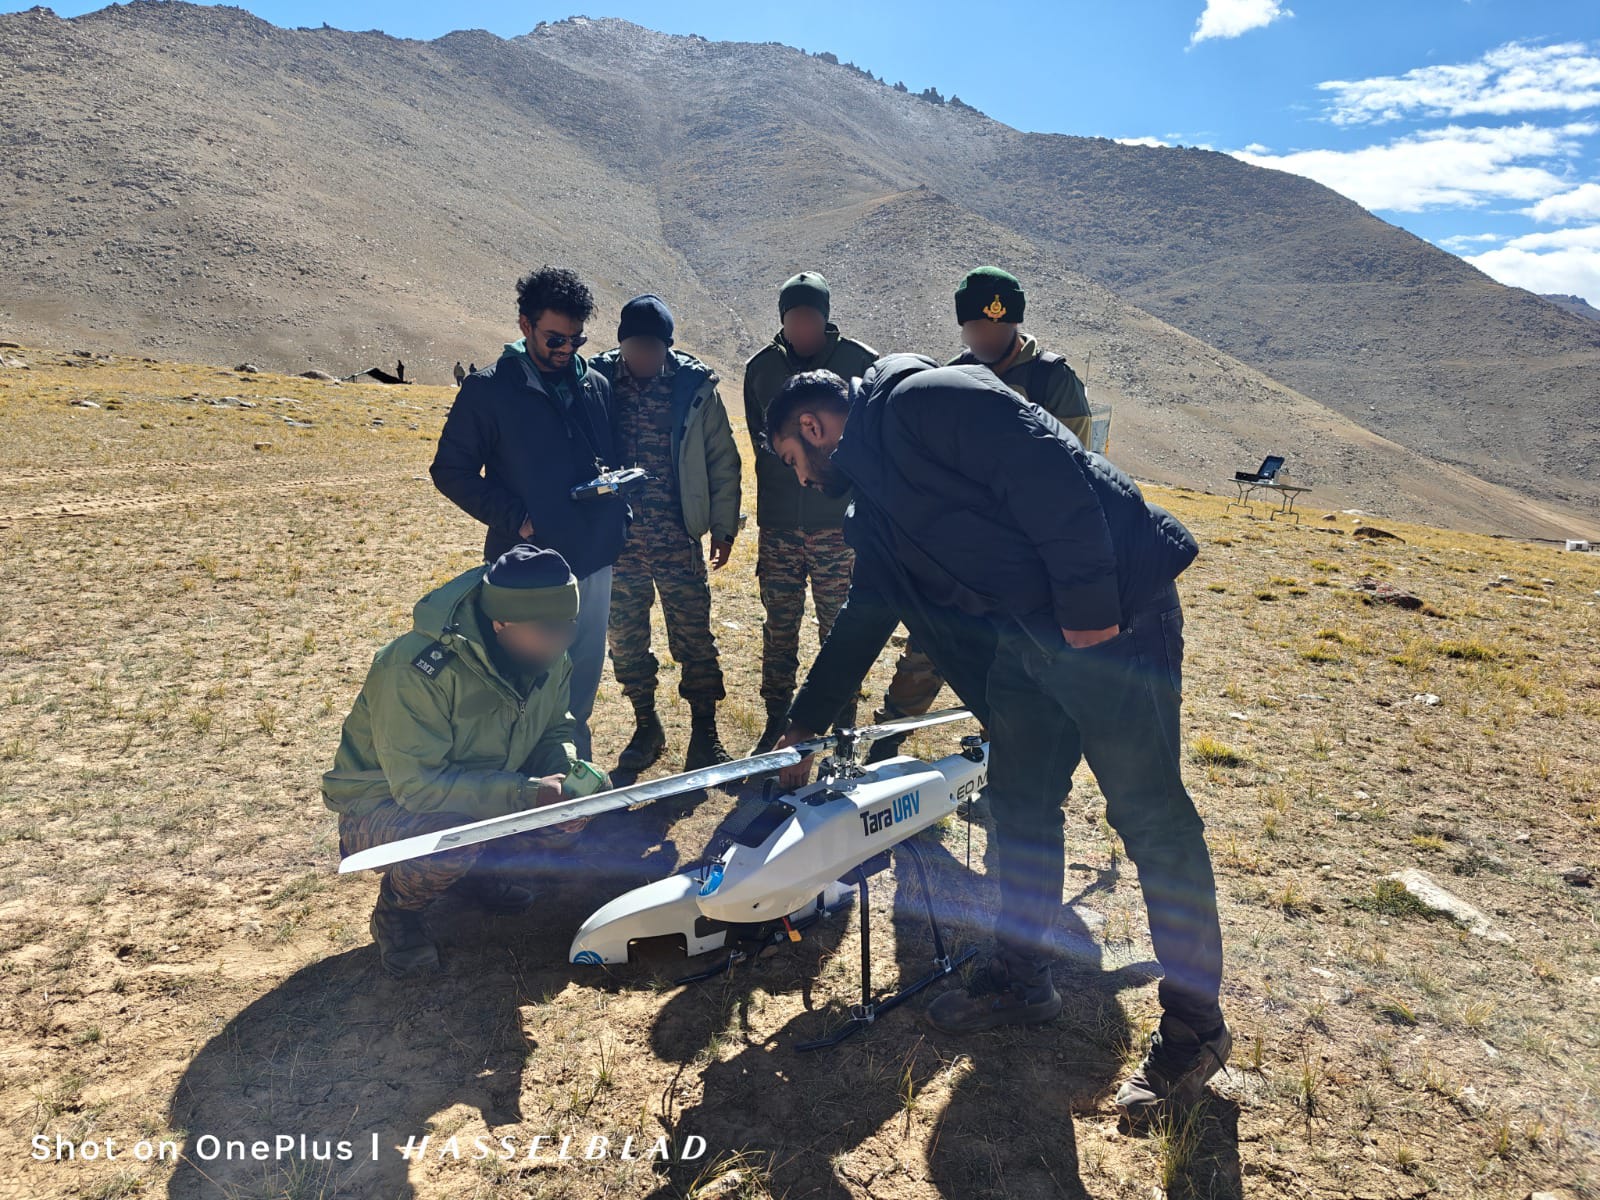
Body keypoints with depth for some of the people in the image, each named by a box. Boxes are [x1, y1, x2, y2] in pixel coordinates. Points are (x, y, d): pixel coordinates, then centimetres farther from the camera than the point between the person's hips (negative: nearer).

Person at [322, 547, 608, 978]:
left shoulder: (549, 658, -12)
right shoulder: (417, 670, -33)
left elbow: (556, 728, 2)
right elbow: (418, 785, -34)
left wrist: (565, 769, -21)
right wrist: (525, 793, -39)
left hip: (481, 789, 7)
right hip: (383, 803, -6)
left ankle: (482, 867, 13)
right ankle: (397, 911, -4)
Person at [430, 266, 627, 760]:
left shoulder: (596, 386, 7)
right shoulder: (488, 390, -6)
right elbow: (452, 471, -3)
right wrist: (514, 519, -13)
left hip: (593, 560, 4)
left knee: (584, 675, 15)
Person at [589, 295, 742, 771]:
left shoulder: (695, 385, -2)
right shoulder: (598, 380, 0)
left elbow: (722, 461, 4)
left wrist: (724, 527, 3)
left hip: (677, 537, -2)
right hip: (617, 537, 2)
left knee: (694, 638, 1)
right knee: (625, 638, 10)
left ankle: (704, 732, 16)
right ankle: (646, 727, 27)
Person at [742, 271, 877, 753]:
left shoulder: (860, 361, -4)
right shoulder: (762, 367, 5)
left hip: (839, 522, -2)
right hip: (779, 523, 3)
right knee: (779, 628, 8)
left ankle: (842, 725, 16)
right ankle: (776, 722, 21)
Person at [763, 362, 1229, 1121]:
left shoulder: (921, 402, -10)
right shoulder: (872, 508, 18)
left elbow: (1048, 468, -20)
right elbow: (863, 621, 26)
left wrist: (1088, 603, -21)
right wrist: (803, 725, 31)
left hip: (1112, 613, -9)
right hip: (1027, 636, 9)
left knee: (1149, 813, -2)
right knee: (1019, 805, 14)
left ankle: (1194, 1023, 12)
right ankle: (1022, 976, 31)